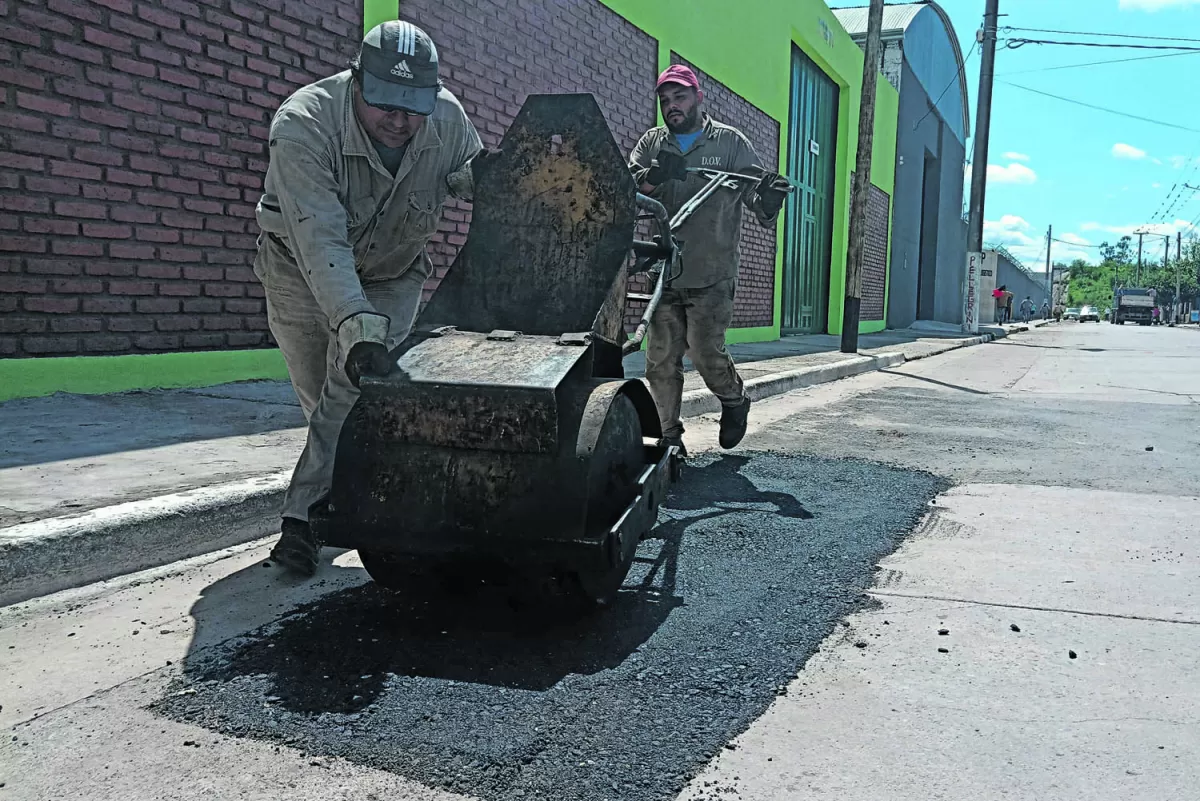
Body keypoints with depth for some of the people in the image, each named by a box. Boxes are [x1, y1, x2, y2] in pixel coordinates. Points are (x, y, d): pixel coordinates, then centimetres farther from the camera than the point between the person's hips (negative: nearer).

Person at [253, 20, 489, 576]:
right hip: (302, 275, -1)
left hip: (392, 279, 1)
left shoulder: (448, 119, -21)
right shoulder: (302, 124, -34)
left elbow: (467, 171, 3)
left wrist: (475, 176, -24)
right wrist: (358, 327, -55)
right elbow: (321, 241, -43)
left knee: (354, 392, -17)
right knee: (322, 400, 10)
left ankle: (303, 518, -12)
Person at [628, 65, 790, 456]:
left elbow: (755, 190, 2)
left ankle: (735, 400, 23)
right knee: (661, 360, 3)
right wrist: (652, 176, -22)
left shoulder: (730, 142, 6)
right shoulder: (651, 143, 13)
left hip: (712, 277, -3)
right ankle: (668, 436, 15)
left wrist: (769, 198, -22)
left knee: (705, 352, -8)